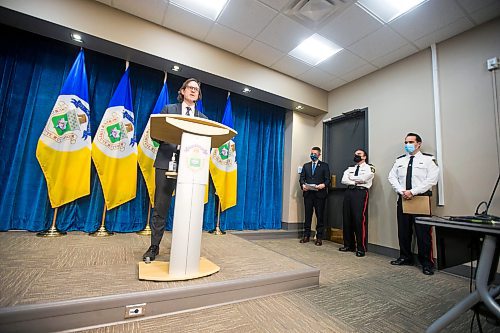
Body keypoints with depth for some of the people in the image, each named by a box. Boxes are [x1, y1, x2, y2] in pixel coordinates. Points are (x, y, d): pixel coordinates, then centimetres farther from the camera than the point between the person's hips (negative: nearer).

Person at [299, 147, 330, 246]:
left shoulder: (324, 166, 7)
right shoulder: (306, 166, 16)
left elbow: (327, 179, 0)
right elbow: (302, 178, 10)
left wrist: (323, 185, -19)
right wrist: (303, 185, -10)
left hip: (320, 194, -2)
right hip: (308, 194, 2)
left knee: (320, 216, 3)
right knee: (307, 215, 6)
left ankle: (319, 237, 12)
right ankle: (306, 235, 15)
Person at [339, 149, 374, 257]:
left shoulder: (369, 168, 6)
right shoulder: (350, 168, 21)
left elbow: (363, 179, -12)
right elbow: (343, 180, 6)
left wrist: (351, 178, 3)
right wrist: (356, 182, -7)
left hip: (361, 193, -5)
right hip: (348, 192, 5)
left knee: (360, 220, -8)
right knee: (347, 219, 6)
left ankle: (361, 248, 3)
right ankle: (348, 245, 18)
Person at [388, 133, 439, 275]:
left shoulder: (427, 159, 1)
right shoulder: (399, 160, 14)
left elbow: (431, 179, -9)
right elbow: (392, 177, 8)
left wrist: (413, 192, -15)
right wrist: (402, 191, -7)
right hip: (403, 198, 4)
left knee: (423, 232, -1)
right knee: (403, 230, 10)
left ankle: (427, 263, 13)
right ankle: (405, 257, 25)